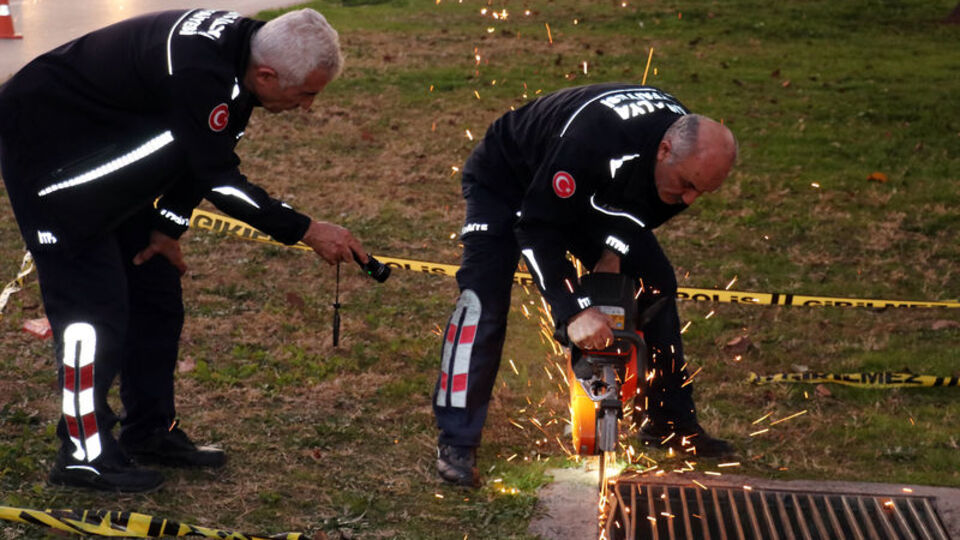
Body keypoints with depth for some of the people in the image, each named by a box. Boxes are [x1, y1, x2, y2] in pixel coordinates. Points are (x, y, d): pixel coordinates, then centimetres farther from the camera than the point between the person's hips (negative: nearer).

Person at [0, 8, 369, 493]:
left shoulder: (239, 48, -7)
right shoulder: (198, 72, -36)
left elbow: (203, 152, 4)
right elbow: (219, 179, -29)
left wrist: (169, 226, 0)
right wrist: (308, 232, -25)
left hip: (109, 153, 10)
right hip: (46, 143, -10)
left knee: (156, 291, 10)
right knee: (92, 300, -10)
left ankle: (151, 431, 21)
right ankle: (84, 452, 1)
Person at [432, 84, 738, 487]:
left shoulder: (690, 149, -22)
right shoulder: (594, 141, -44)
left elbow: (644, 205, 0)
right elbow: (535, 226, -37)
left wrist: (615, 250, -17)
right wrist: (574, 311, -42)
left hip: (588, 193, 7)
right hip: (506, 181, -7)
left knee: (656, 284, 0)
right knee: (483, 299, -23)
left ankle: (670, 420, 12)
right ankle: (456, 441, -17)